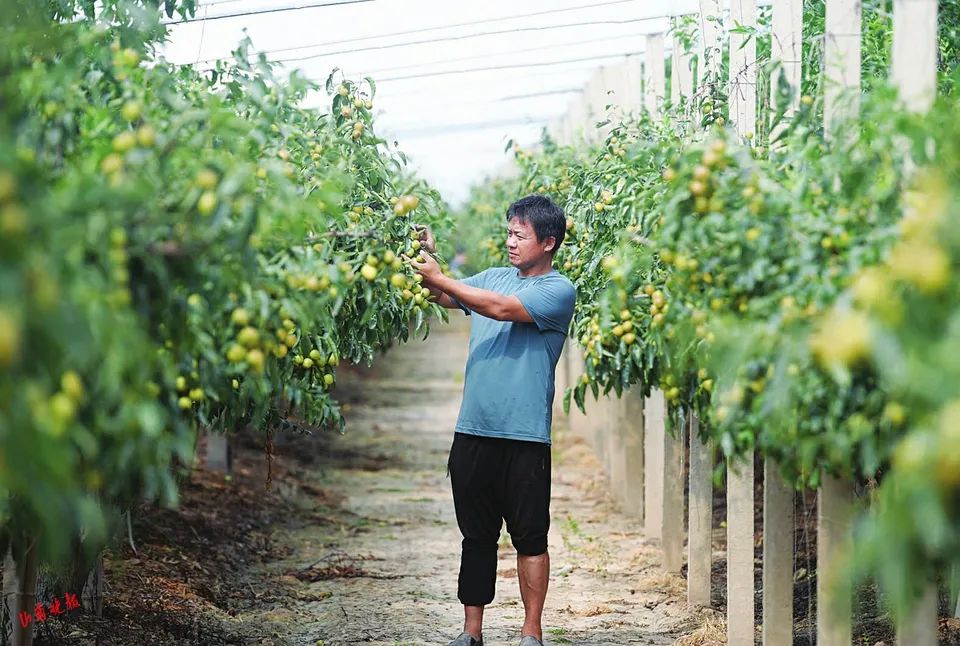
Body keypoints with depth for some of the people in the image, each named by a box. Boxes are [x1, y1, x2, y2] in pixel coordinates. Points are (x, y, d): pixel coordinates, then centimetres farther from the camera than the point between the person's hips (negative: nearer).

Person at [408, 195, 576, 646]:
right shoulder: (493, 277, 15)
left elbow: (503, 309, -18)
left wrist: (439, 278, -17)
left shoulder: (558, 290, -6)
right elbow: (444, 297, 11)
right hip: (473, 431, 5)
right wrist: (428, 259, -6)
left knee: (530, 537, 3)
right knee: (476, 536, 10)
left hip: (525, 437, -5)